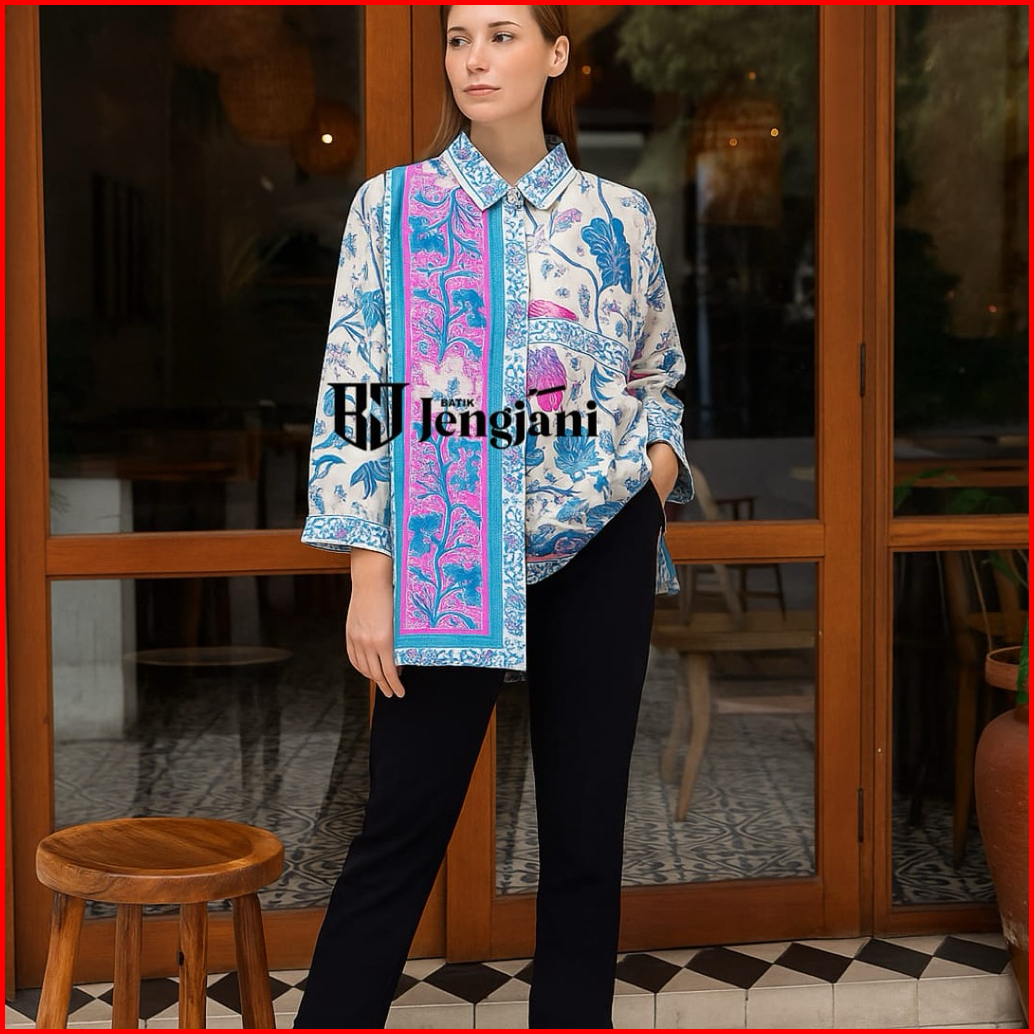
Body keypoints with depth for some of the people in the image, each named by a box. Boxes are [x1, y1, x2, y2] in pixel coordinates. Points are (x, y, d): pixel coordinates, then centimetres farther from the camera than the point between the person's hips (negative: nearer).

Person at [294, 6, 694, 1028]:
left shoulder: (619, 217, 7)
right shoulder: (392, 206, 1)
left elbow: (657, 378, 19)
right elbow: (356, 397, -2)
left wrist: (663, 454, -3)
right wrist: (369, 579, -8)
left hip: (601, 541, 2)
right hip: (450, 550, -2)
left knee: (586, 815, 7)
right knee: (404, 815, 0)